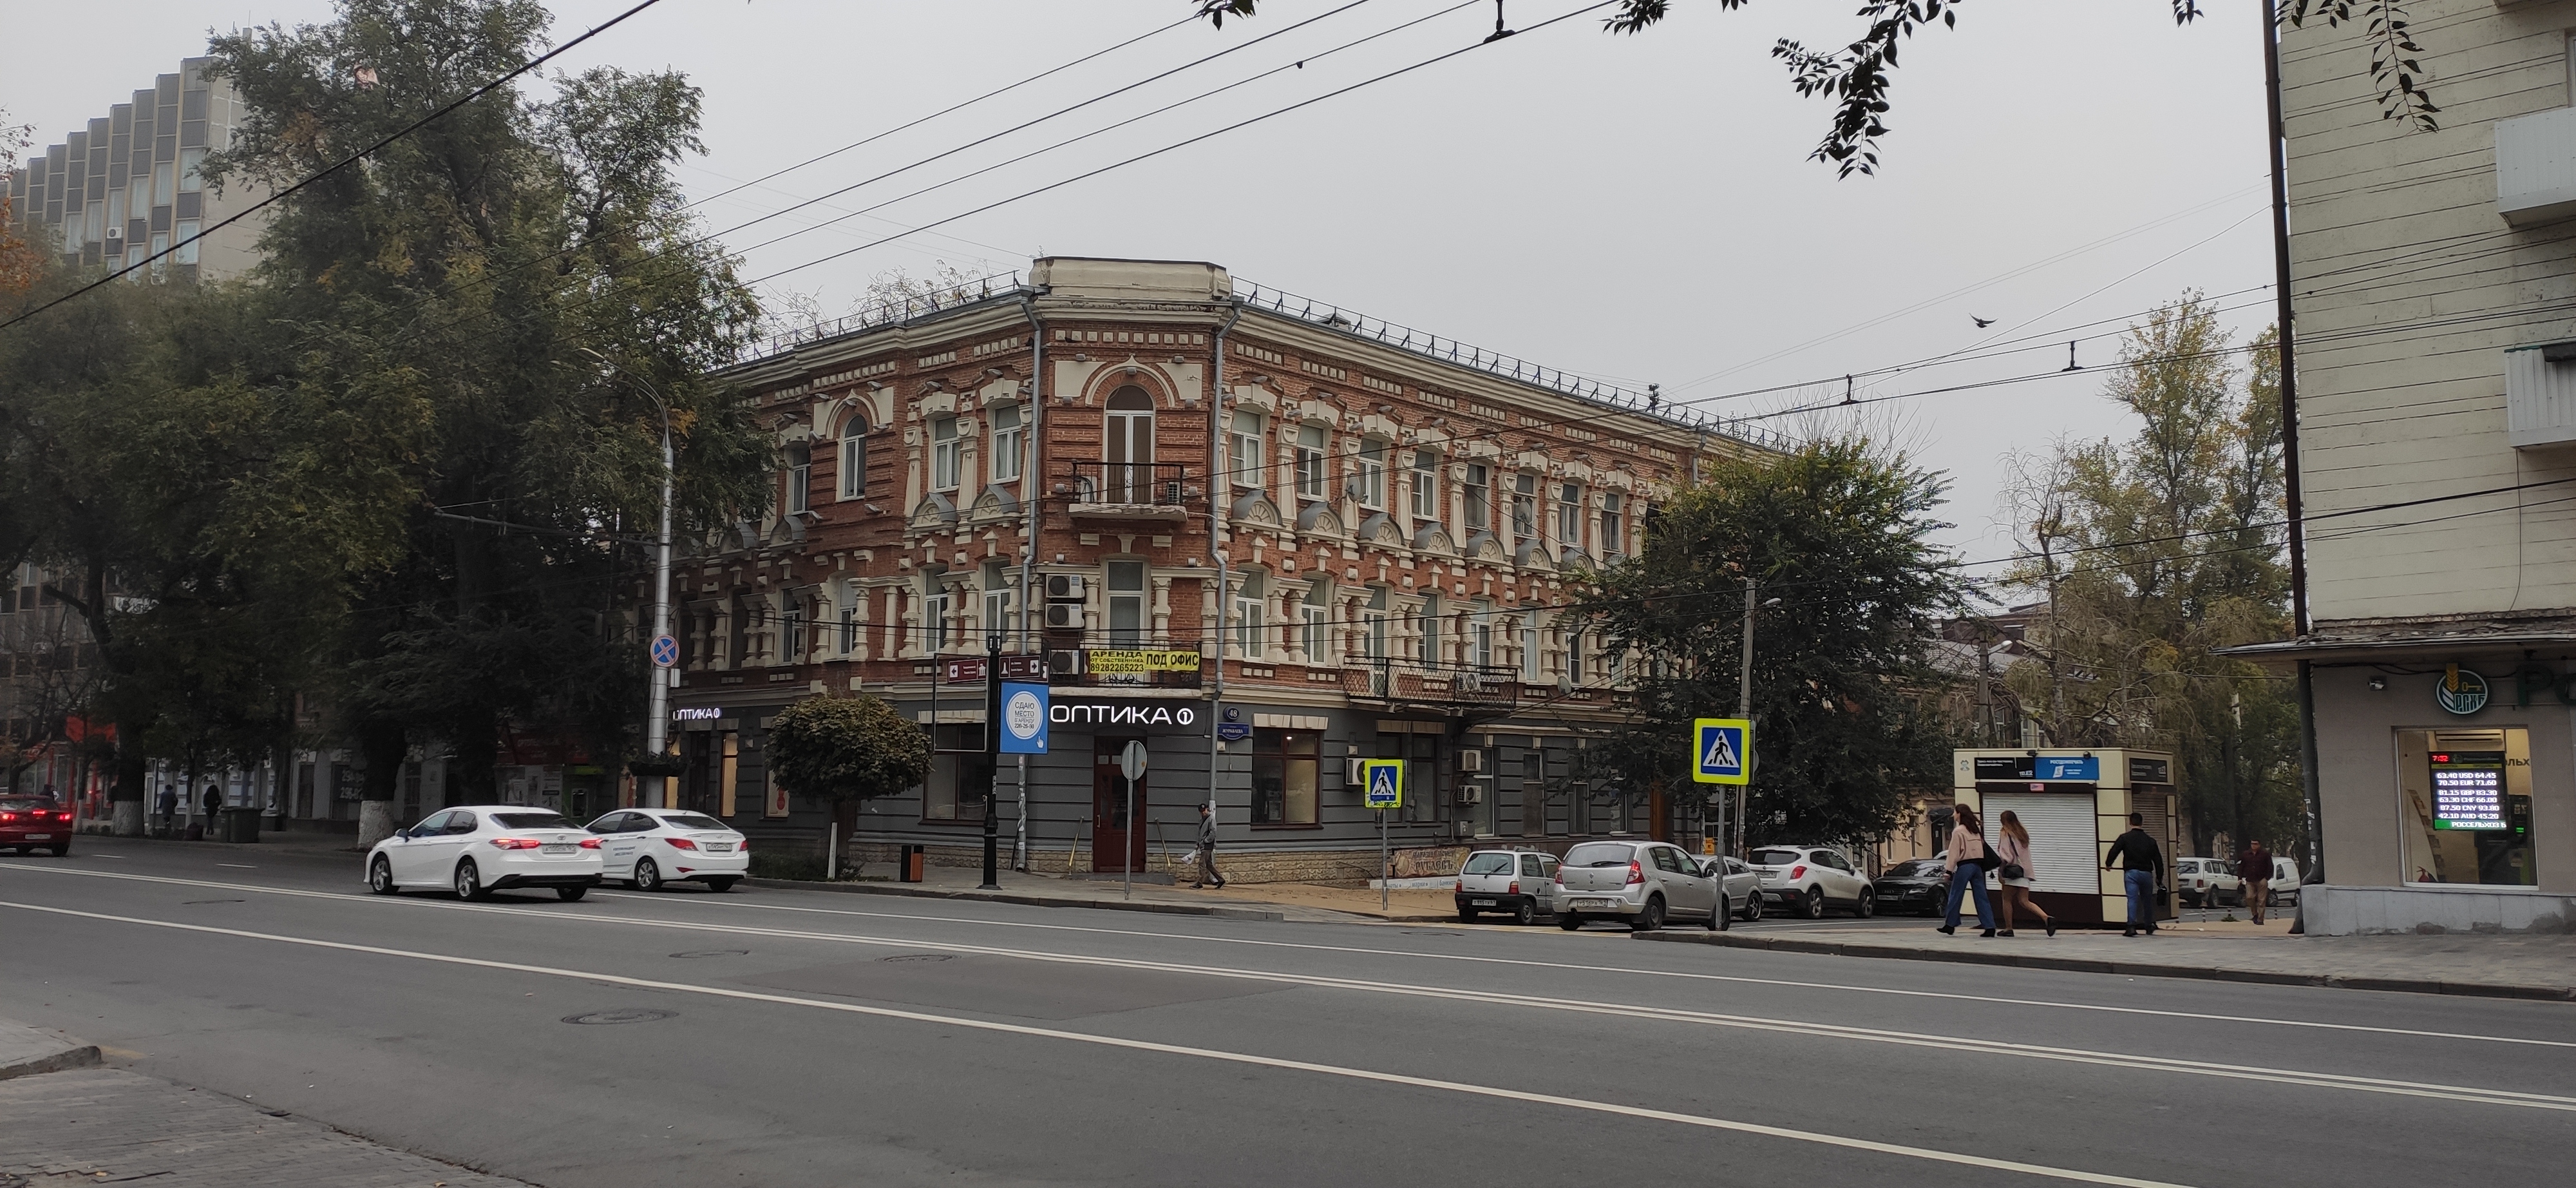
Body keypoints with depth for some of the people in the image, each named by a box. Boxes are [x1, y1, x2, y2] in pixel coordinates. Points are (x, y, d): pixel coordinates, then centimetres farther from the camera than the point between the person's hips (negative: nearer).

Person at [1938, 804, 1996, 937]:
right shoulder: (1975, 830, 14)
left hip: (1964, 866, -7)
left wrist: (1949, 870, -8)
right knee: (1981, 897, 3)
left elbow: (1954, 852, -10)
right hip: (1978, 865, 7)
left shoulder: (1958, 831, -8)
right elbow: (1982, 847, 13)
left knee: (1955, 896, 5)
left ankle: (1950, 925, 12)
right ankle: (1989, 926, -3)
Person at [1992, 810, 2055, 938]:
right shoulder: (2023, 833, 17)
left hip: (2012, 871, -6)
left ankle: (2008, 928, 4)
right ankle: (2047, 918, -19)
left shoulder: (2005, 832, -4)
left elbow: (2005, 855, -12)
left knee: (2007, 899, 5)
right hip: (2025, 871, 6)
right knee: (2024, 901, 1)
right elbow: (2025, 854, 18)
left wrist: (2000, 871, -12)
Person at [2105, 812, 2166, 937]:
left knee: (2132, 899, -8)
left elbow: (2114, 851, -8)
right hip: (2147, 873, 3)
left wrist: (2108, 864, 10)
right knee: (2147, 900, 17)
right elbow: (2158, 860, 11)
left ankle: (2131, 926, -21)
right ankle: (2149, 926, 28)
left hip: (2131, 873, -3)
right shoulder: (2150, 841, 8)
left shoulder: (2124, 838, -3)